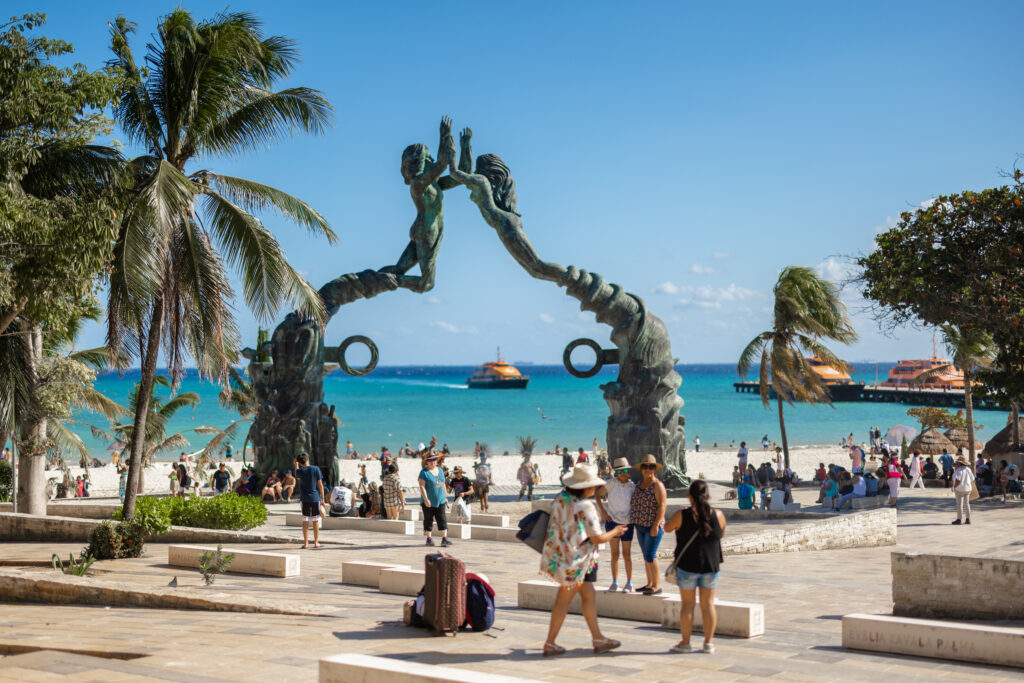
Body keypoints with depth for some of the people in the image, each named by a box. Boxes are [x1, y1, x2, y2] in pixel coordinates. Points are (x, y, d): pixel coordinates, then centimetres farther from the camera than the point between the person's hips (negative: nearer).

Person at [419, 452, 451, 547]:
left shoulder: (440, 470, 12)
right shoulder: (424, 472, -8)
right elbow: (422, 486, -15)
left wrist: (445, 497, 18)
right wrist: (426, 499, -23)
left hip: (440, 501, 5)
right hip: (428, 502, -5)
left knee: (442, 519, -1)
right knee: (428, 520, 4)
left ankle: (444, 538, -3)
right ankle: (429, 538, 12)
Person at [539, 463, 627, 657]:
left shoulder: (560, 499, 1)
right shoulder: (585, 507, -23)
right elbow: (598, 538, -18)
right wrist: (615, 532, -1)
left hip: (560, 553, 8)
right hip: (575, 560, -8)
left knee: (588, 595, 16)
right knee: (564, 600, 2)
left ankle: (598, 639, 22)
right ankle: (550, 644, 11)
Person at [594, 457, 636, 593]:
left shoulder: (632, 486, -2)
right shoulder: (611, 483, -7)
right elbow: (597, 495, 2)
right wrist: (603, 512, -5)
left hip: (627, 523, 1)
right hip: (612, 521, -1)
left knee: (627, 554, 6)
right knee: (615, 554, 4)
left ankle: (629, 583, 14)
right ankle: (614, 582, 13)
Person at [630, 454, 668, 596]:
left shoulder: (657, 485, -11)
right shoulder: (640, 483, 13)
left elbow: (662, 506, -17)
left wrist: (656, 525, -22)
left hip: (653, 527, -8)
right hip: (641, 526, 8)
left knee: (650, 556, -11)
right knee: (647, 556, 11)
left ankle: (657, 586, -6)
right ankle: (650, 584, 18)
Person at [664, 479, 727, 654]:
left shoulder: (682, 515, -14)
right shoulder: (718, 515, -8)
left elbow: (667, 528, 3)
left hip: (687, 566, -2)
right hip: (711, 566, 2)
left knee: (688, 604, 7)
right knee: (708, 604, 11)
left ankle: (685, 642, 12)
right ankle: (709, 642, 15)